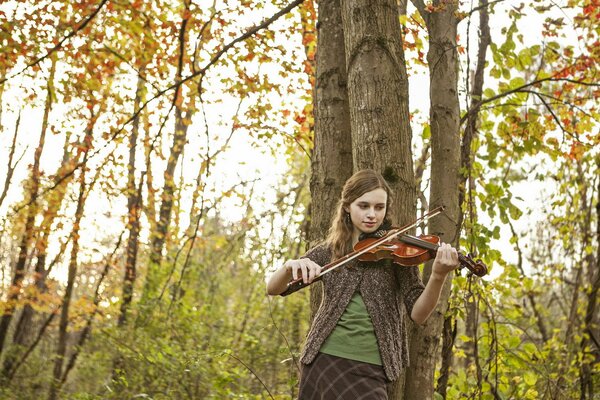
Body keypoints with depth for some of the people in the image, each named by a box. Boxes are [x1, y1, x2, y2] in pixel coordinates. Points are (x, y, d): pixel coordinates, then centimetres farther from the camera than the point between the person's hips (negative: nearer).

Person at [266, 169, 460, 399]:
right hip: (323, 360, 2)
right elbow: (272, 289, 1)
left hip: (369, 369, -2)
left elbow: (418, 314, -9)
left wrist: (438, 277, -28)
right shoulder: (327, 252, 6)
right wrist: (290, 265, -22)